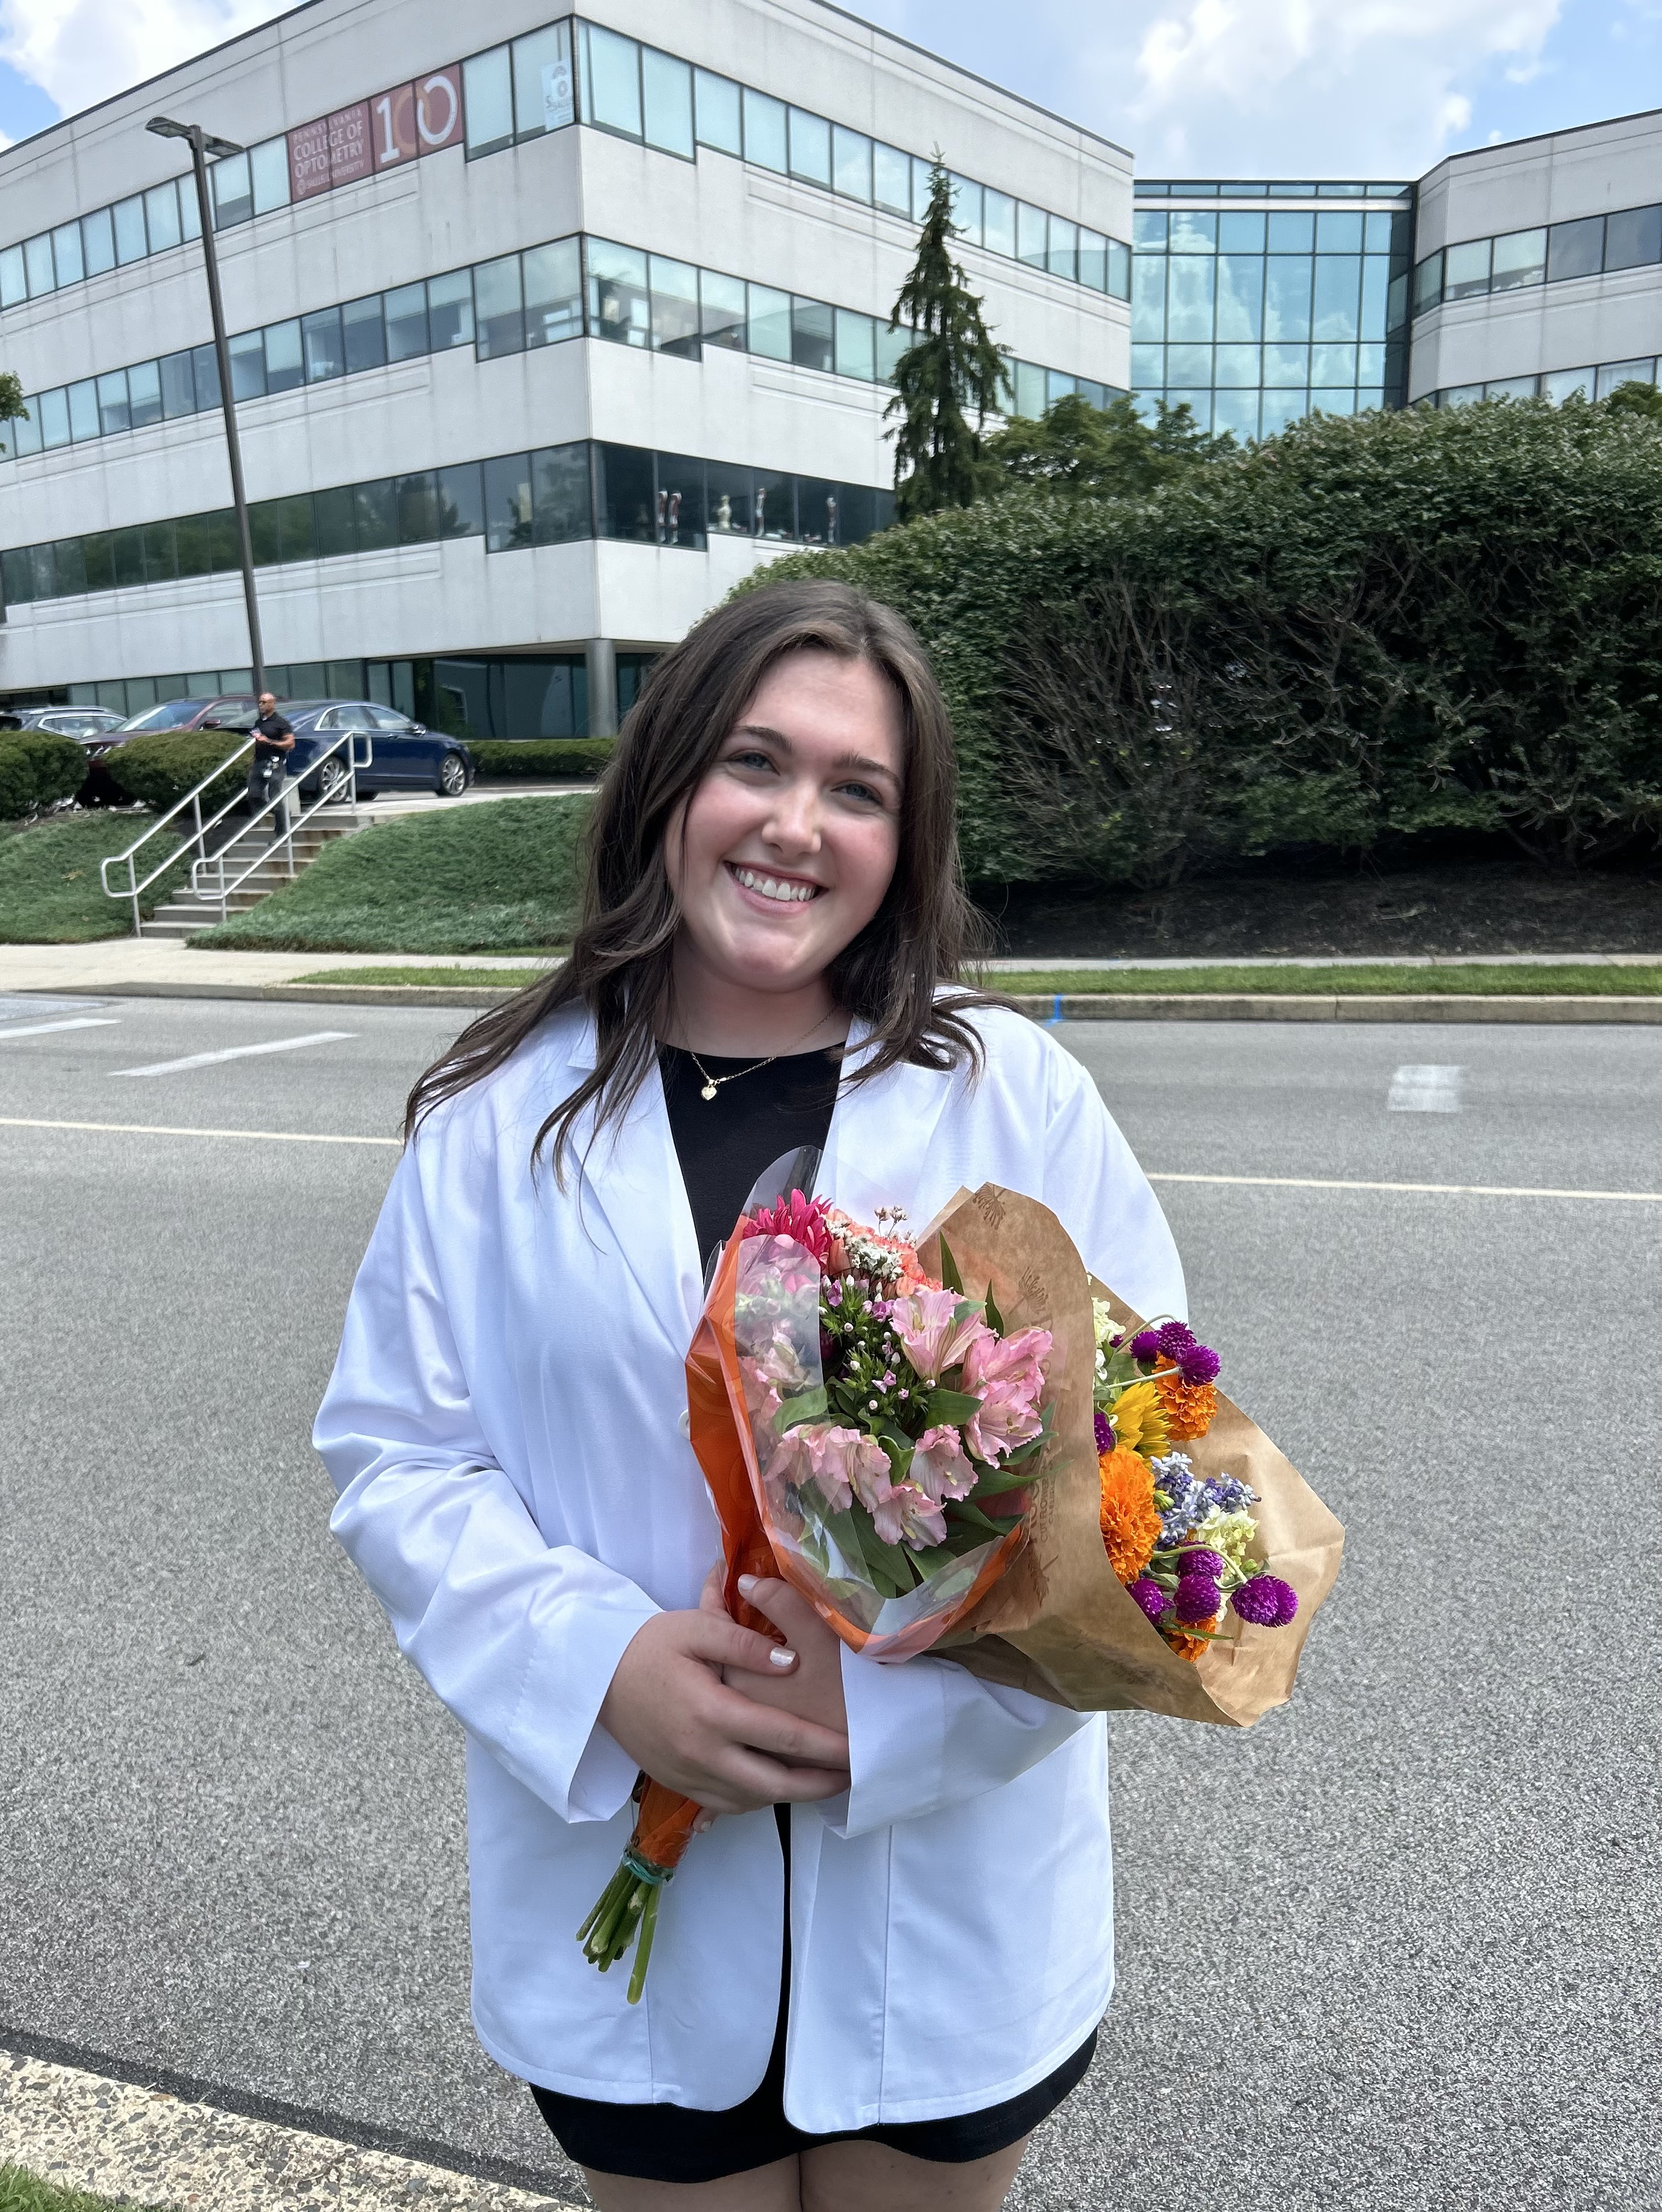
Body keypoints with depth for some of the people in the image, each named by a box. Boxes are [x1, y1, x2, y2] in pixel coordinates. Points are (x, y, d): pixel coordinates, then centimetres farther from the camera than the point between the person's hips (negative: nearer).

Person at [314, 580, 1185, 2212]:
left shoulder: (1019, 1097, -8)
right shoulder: (497, 1120, -5)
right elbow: (394, 1456, -3)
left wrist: (902, 1707, -20)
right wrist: (603, 1667, -18)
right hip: (627, 1886, 1)